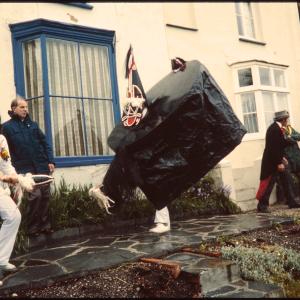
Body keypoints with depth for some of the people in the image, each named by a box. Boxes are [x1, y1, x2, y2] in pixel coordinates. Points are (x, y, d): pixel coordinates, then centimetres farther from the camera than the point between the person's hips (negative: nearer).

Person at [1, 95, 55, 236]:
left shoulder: (33, 124, 13)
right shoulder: (7, 127, 2)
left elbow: (45, 143, 12)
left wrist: (50, 161, 2)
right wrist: (17, 167, -9)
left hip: (42, 167, 4)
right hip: (26, 169, -4)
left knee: (45, 195, 5)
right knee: (35, 195, -11)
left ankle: (45, 224, 19)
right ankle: (32, 226, 6)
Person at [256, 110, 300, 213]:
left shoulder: (277, 128, 11)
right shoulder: (275, 129, -21)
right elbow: (274, 148, -25)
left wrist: (282, 158, 9)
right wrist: (279, 163, -23)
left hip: (278, 160, 10)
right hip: (272, 162, -10)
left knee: (287, 180, 13)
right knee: (269, 184, -2)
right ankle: (262, 206, 7)